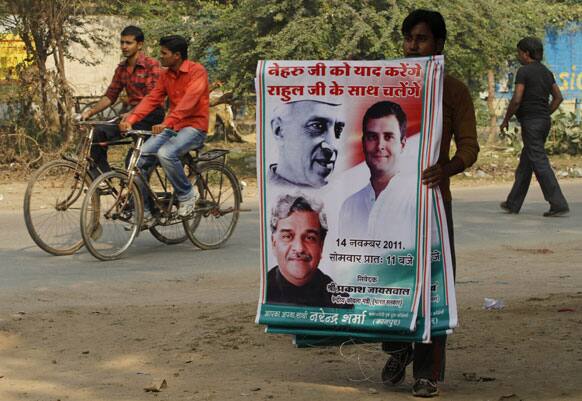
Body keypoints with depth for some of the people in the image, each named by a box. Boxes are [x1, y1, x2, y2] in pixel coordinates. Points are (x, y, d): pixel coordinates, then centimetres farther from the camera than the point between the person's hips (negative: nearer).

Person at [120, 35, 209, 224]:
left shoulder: (197, 71, -12)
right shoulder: (166, 75, 10)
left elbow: (189, 101, -26)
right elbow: (152, 99, 2)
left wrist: (166, 123, -39)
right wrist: (130, 120, -15)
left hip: (194, 126, -7)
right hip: (172, 127, 7)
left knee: (166, 153, -33)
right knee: (141, 156, -13)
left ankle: (186, 196, -10)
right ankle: (145, 211, -4)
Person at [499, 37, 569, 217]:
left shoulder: (524, 71, -11)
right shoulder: (546, 72, 13)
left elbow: (516, 100, -17)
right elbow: (558, 97, 14)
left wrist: (506, 120, -4)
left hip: (530, 121, -9)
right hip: (544, 121, 9)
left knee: (540, 164, -9)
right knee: (525, 164, 15)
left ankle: (559, 204, -14)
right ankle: (513, 204, 23)